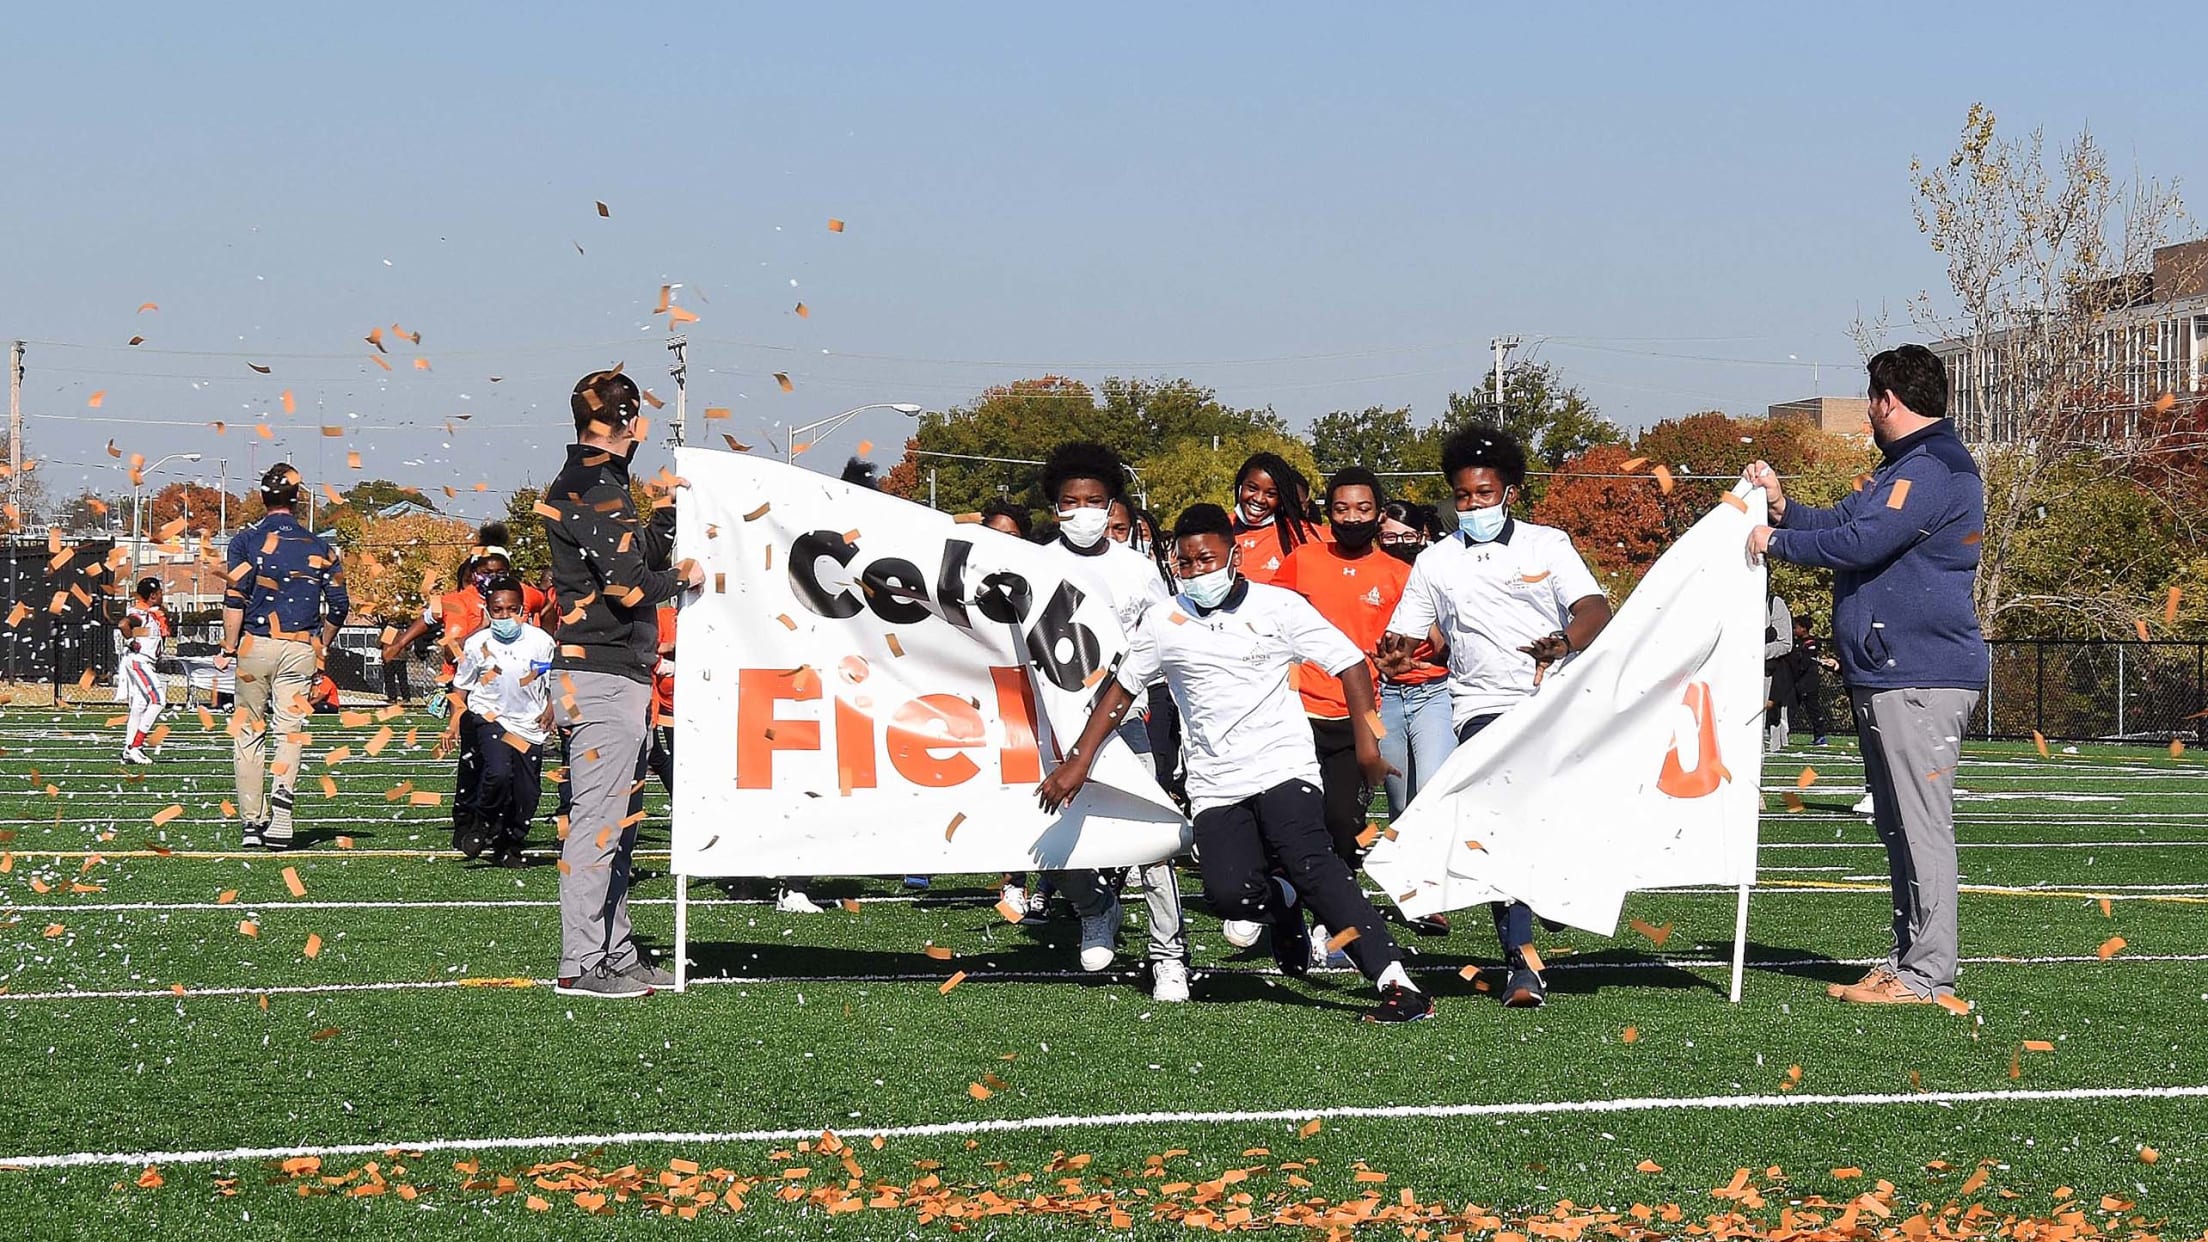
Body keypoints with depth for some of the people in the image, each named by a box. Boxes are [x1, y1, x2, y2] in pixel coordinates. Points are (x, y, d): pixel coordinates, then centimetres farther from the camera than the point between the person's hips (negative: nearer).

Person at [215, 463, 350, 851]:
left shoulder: (246, 540, 1)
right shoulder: (320, 547, 7)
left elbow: (235, 598, -8)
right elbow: (339, 606, 6)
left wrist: (229, 649, -2)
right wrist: (320, 648, 19)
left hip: (256, 645, -1)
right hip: (301, 649, 1)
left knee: (248, 734, 8)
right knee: (290, 731, 2)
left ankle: (252, 822, 7)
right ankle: (281, 794, -26)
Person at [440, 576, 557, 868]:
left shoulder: (541, 641, -5)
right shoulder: (477, 644, -5)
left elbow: (555, 682, 8)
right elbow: (461, 688, 6)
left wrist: (551, 709, -7)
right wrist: (453, 724, 0)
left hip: (530, 724, 2)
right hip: (491, 717, -2)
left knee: (527, 793, 2)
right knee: (498, 773, -26)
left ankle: (509, 847, 23)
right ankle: (485, 828, 1)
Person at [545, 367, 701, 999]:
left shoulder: (585, 484, 18)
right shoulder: (595, 489, -14)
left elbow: (641, 556, 20)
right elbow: (631, 586, -21)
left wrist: (667, 510, 14)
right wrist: (683, 576, -4)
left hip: (619, 674, 11)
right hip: (604, 677, -11)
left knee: (616, 822, 15)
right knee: (597, 821, -8)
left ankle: (615, 954, 21)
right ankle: (582, 965, -6)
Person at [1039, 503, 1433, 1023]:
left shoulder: (1278, 607, 1)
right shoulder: (1162, 622, 10)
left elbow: (1350, 662, 2)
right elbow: (1121, 690, 19)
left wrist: (1366, 735, -9)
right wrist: (1078, 762, 14)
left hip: (1283, 766, -3)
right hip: (1214, 783, 3)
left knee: (1308, 861, -27)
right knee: (1228, 893, -19)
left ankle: (1395, 981, -30)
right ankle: (1280, 902, 19)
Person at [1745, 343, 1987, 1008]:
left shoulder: (1933, 469, -14)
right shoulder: (1902, 467, 22)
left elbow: (1863, 541, -22)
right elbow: (1843, 521, 24)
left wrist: (1777, 542, -10)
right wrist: (1783, 508, 7)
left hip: (1920, 678, -11)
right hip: (1884, 675, 11)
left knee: (1923, 827, -10)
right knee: (1899, 827, 14)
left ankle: (1930, 976, -9)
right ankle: (1905, 960, 19)